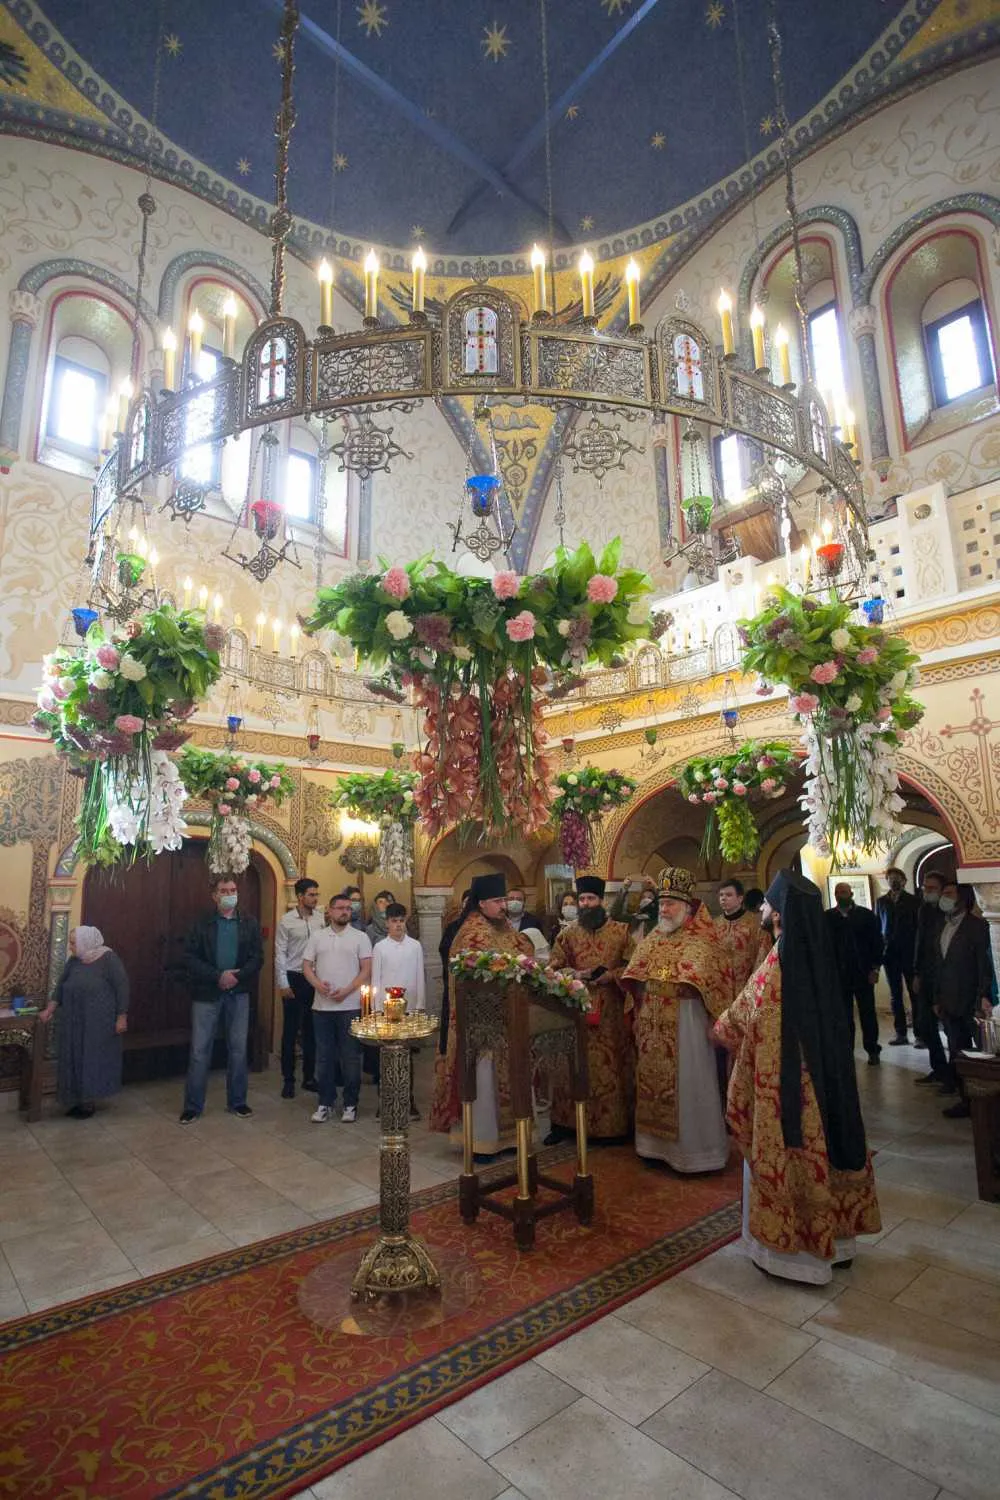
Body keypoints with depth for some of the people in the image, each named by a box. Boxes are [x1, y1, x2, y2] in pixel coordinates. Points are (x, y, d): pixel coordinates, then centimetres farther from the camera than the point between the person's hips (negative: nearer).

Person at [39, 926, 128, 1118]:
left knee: (93, 1059, 0)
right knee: (76, 1060, 9)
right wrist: (49, 1009, 7)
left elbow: (122, 987, -14)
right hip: (75, 1022, 6)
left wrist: (122, 1017, -16)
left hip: (99, 1022, -6)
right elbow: (61, 986, 16)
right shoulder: (73, 961, 7)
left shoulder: (108, 959, -13)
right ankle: (77, 1100, 21)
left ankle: (88, 1102, 11)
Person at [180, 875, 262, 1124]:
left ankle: (237, 1101, 23)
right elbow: (190, 957, -8)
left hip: (239, 994, 2)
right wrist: (218, 976, -16)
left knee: (238, 1049, 10)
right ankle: (192, 1105, 17)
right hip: (206, 993, -1)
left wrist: (237, 976, -16)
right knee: (199, 1050, 3)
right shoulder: (202, 923, -1)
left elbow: (257, 958, -1)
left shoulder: (249, 923, 3)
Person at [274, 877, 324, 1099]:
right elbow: (280, 954, -5)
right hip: (294, 978, -3)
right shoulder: (286, 921, -5)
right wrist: (283, 984, -8)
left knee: (311, 1029, 12)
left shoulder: (321, 919, 2)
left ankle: (309, 1076, 23)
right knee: (290, 1030, 5)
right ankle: (288, 1079, 17)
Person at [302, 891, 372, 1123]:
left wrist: (346, 990, -14)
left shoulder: (360, 937, 0)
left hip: (350, 1006, -2)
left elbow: (367, 969, -4)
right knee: (324, 1056, 9)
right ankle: (326, 1103, 21)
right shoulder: (317, 937, 9)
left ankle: (350, 1104, 16)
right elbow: (306, 965, 7)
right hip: (322, 1006, 2)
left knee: (351, 1056, 3)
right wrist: (317, 983, -12)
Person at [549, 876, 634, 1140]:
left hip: (612, 1012, -1)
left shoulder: (621, 930, 2)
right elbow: (555, 967, 6)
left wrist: (609, 976, -14)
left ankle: (615, 1123, 16)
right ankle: (571, 1122, 17)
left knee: (612, 1065, 3)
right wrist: (575, 975, -11)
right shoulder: (568, 933, 7)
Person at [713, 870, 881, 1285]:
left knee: (784, 1155, 7)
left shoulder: (779, 962, -24)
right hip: (819, 1075, 8)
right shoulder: (814, 953, 0)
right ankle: (832, 1240, 35)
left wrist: (717, 1029, 8)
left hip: (783, 1081, -8)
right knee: (816, 1149, 20)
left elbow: (741, 1020, -12)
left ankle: (791, 1248, 21)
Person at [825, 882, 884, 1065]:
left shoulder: (866, 915, 0)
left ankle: (872, 1050, 20)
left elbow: (877, 942, 0)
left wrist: (875, 968, -5)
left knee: (867, 1013, 7)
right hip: (838, 974, 0)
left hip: (863, 973, 0)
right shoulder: (828, 917, 1)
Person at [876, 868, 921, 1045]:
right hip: (889, 953, 2)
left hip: (909, 953, -2)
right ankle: (900, 1033, 12)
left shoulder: (913, 900, 3)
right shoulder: (881, 901, 10)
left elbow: (919, 927, 1)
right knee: (895, 995, 6)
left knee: (914, 994, 0)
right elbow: (877, 927, 8)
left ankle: (919, 1033, 5)